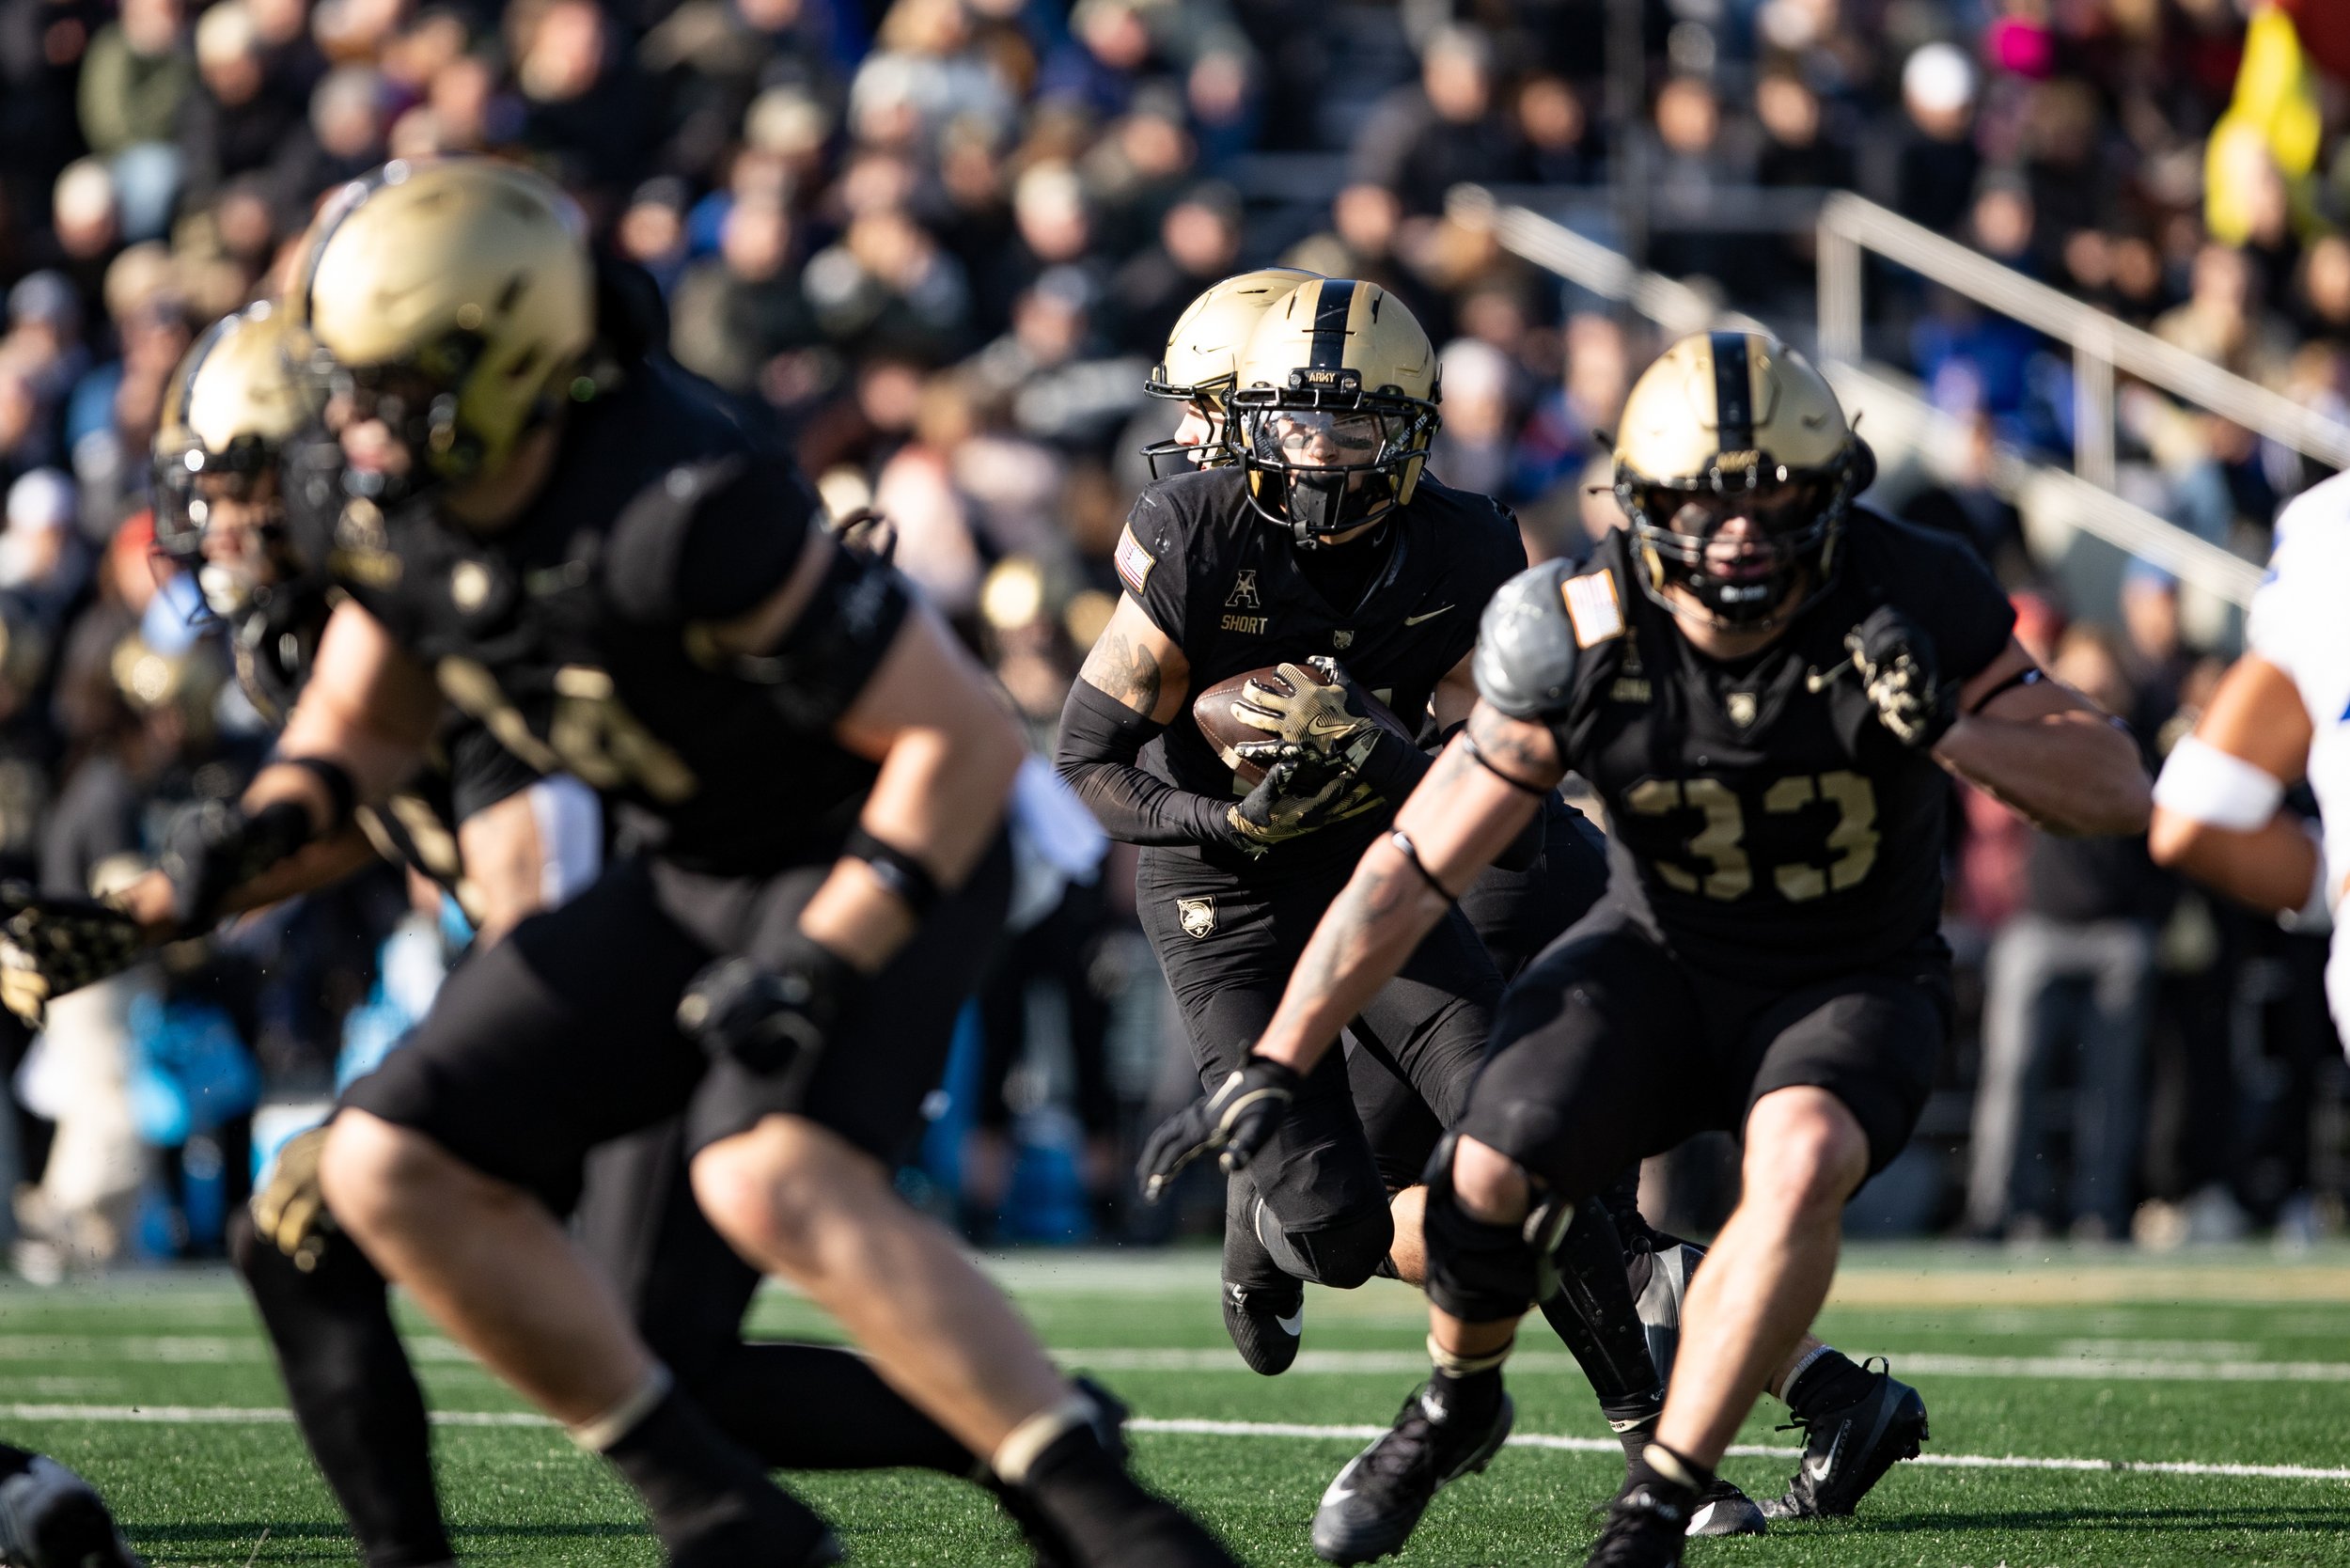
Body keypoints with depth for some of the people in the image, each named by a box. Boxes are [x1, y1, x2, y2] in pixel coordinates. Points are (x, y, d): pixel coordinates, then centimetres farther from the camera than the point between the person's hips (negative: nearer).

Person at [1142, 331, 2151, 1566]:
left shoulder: (1907, 603, -22)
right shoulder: (1585, 644, -20)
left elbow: (2116, 794, -19)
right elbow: (1411, 873, -13)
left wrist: (1945, 731, -36)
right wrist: (1273, 1069, -15)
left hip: (1854, 984, -2)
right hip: (1661, 957, 2)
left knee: (1800, 1165, -33)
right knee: (1488, 1177, -18)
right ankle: (1456, 1406, 19)